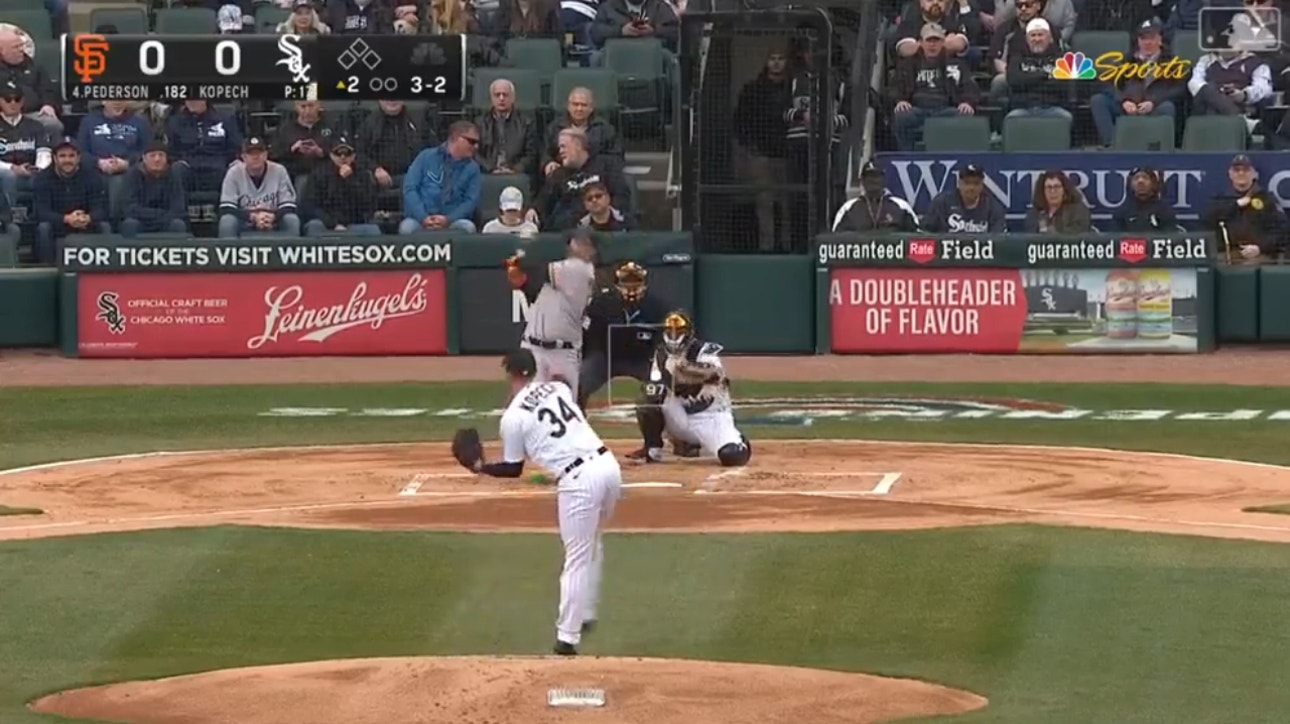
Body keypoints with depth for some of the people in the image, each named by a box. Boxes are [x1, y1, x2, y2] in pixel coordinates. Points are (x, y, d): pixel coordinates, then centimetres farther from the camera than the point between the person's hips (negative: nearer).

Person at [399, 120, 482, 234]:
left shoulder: (472, 168, 11)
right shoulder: (427, 157, 6)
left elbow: (471, 200, 3)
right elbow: (410, 188, 0)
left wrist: (448, 219, -15)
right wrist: (423, 217, -15)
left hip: (452, 221, 1)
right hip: (420, 219, -1)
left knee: (468, 227, -31)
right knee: (406, 227, -34)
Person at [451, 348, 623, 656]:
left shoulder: (513, 416, -1)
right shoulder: (559, 388, 14)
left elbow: (513, 469, 7)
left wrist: (481, 467, 23)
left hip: (579, 481, -6)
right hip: (608, 465, 6)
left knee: (577, 560, 0)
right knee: (592, 545, 25)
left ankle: (567, 637, 1)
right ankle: (585, 615, 33)